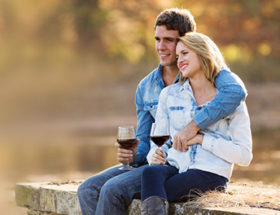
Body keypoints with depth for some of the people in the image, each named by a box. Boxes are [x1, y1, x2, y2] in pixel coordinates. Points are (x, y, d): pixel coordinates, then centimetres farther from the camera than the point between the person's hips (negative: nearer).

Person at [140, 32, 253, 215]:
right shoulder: (170, 94, 16)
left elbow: (244, 156, -2)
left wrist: (202, 139, -8)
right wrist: (156, 156, -6)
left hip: (210, 173, -3)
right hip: (175, 168, 3)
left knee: (150, 196, -30)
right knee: (151, 173, -35)